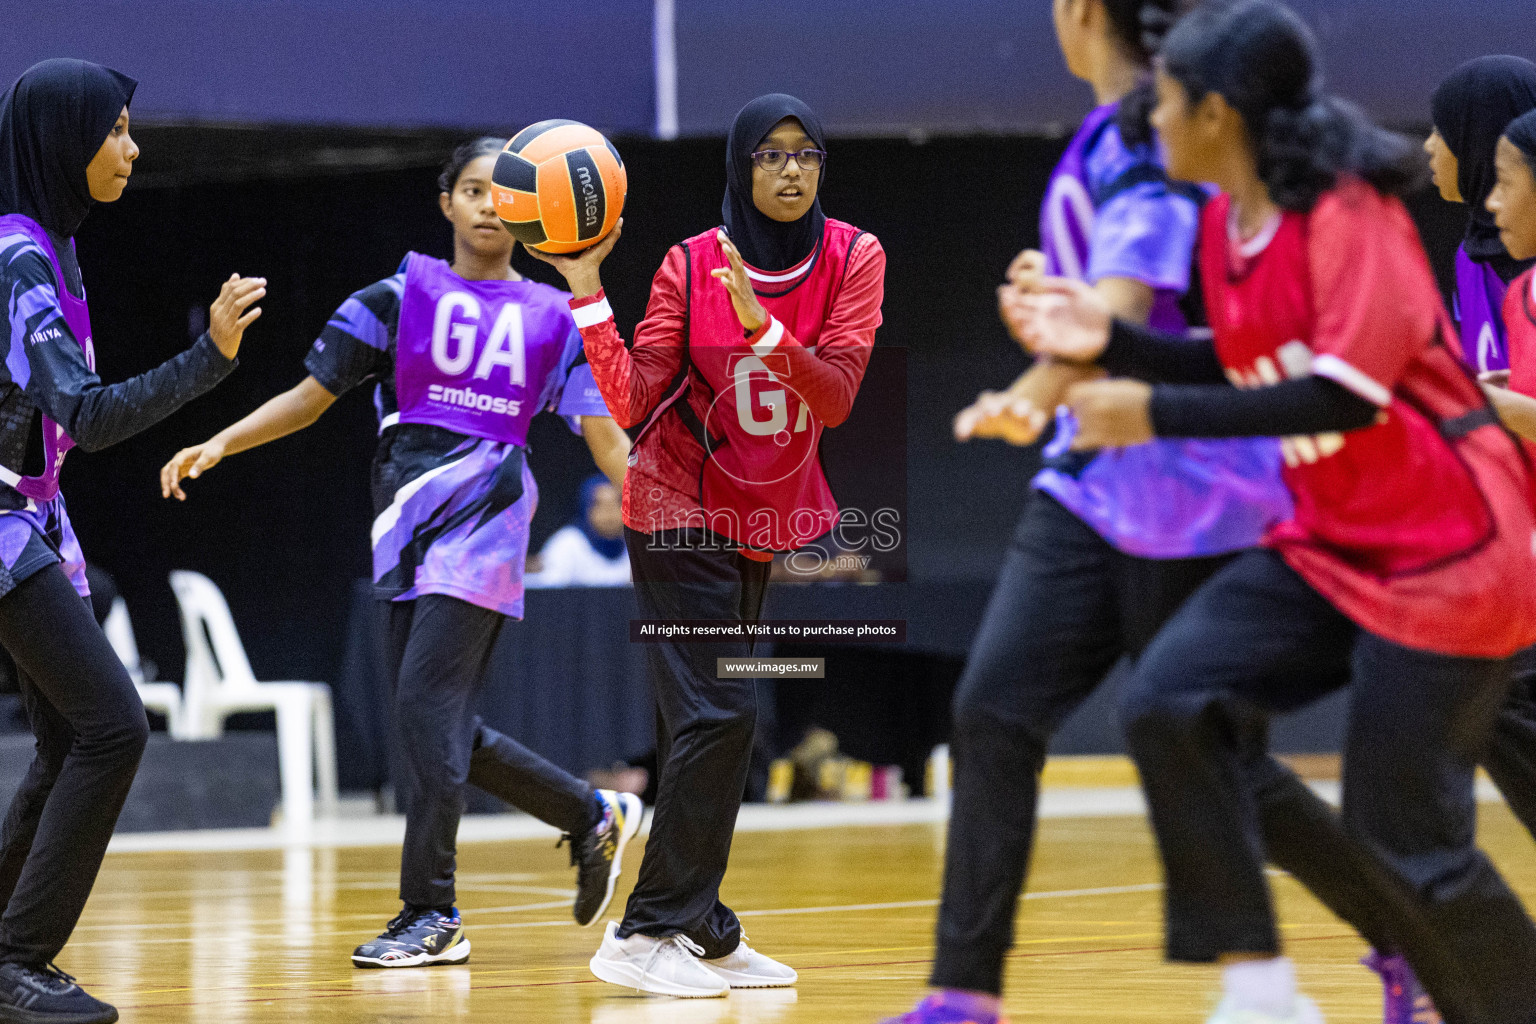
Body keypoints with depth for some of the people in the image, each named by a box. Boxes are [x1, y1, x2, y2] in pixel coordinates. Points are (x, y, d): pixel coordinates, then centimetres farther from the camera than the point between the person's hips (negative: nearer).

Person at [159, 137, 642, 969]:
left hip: (482, 526, -4)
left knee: (426, 705, -16)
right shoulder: (399, 299, 11)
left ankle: (431, 914, -10)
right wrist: (221, 443, -4)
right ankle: (593, 816, 25)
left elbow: (603, 434, 4)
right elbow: (312, 395, 9)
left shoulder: (554, 317, 9)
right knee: (441, 728, 3)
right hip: (409, 527, 4)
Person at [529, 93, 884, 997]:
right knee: (719, 713, -15)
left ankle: (698, 932, 18)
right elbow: (632, 402, -17)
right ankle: (645, 933, -11)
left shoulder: (853, 260, -6)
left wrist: (762, 325, -31)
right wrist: (587, 291, -26)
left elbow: (835, 398, -17)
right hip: (682, 513, -4)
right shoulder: (691, 266, -12)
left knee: (708, 727, 11)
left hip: (766, 519, 4)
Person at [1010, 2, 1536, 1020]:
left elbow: (1346, 394, -26)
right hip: (1331, 546, 8)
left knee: (1404, 834, -7)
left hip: (1443, 555, -8)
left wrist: (1160, 416, -24)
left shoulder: (1347, 212, -18)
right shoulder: (1225, 221, 7)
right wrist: (1112, 340, 7)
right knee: (1167, 700, -9)